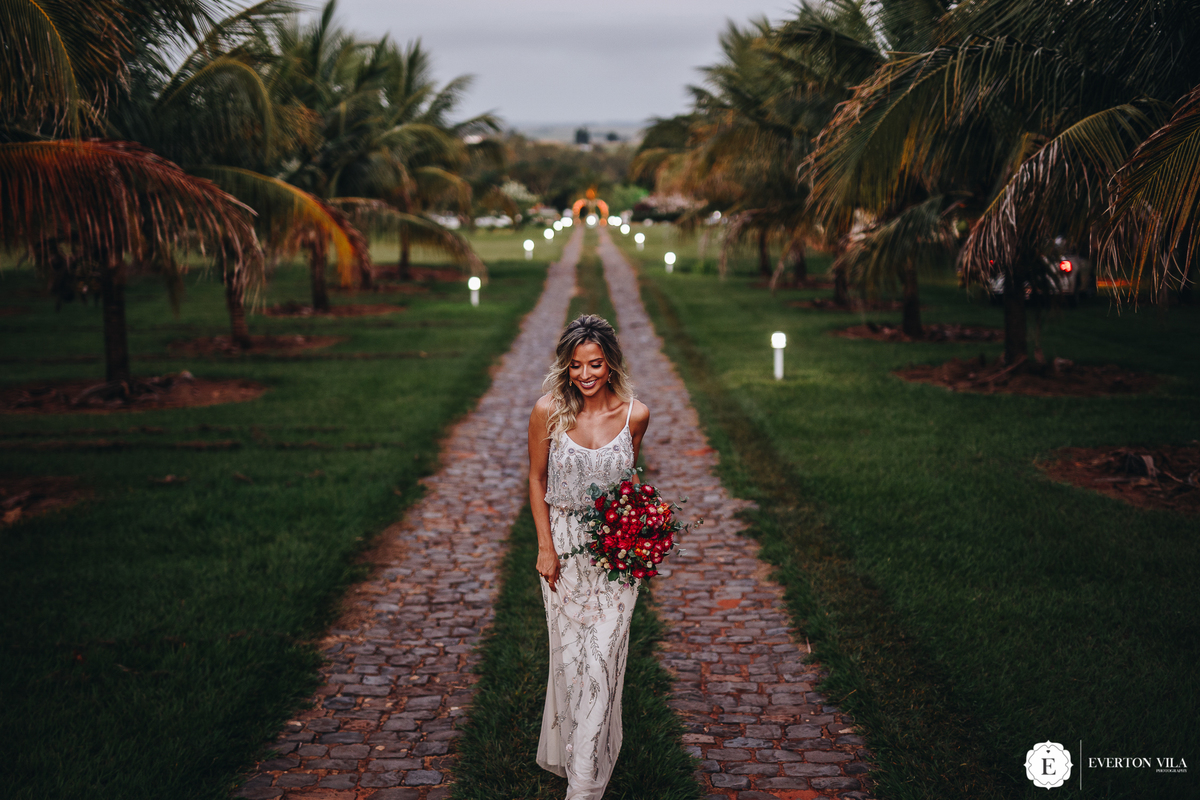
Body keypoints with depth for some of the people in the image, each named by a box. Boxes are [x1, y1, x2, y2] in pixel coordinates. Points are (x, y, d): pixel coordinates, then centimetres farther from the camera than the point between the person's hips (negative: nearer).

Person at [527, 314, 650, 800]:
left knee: (602, 657, -4)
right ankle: (567, 751, 31)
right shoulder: (549, 411, -10)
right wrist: (545, 547, -3)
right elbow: (537, 480, 1)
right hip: (564, 545, 0)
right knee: (569, 654, 9)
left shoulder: (634, 414, -6)